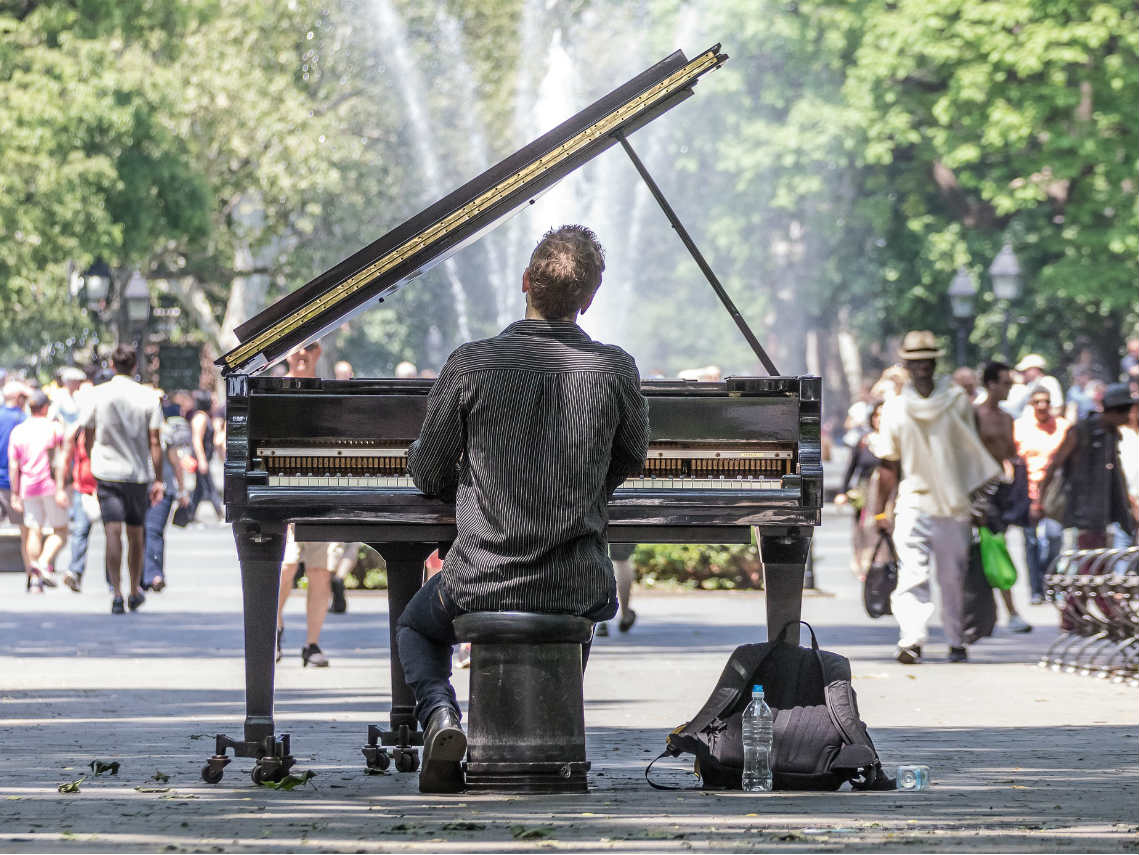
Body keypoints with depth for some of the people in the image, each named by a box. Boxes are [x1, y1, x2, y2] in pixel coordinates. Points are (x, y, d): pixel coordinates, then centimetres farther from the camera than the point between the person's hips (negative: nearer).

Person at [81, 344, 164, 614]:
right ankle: (135, 591, 27)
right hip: (139, 473, 1)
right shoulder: (148, 397, -4)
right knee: (135, 535, 15)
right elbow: (155, 443, -5)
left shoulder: (95, 395, -2)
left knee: (113, 532, -7)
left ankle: (117, 593, -19)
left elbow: (88, 438, 6)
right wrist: (158, 480, 0)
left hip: (106, 472, -1)